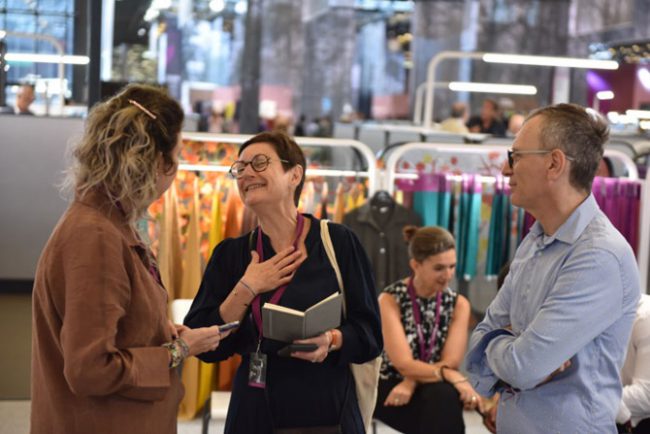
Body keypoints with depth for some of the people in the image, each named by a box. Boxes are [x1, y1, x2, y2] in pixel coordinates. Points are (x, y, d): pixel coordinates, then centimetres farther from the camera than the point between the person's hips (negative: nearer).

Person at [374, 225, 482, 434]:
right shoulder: (390, 300, -8)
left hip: (436, 392, 3)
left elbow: (450, 362, -7)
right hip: (392, 387, -3)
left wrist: (412, 382, -23)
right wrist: (451, 376, -32)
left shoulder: (459, 304, 3)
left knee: (444, 396, -33)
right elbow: (404, 364, -18)